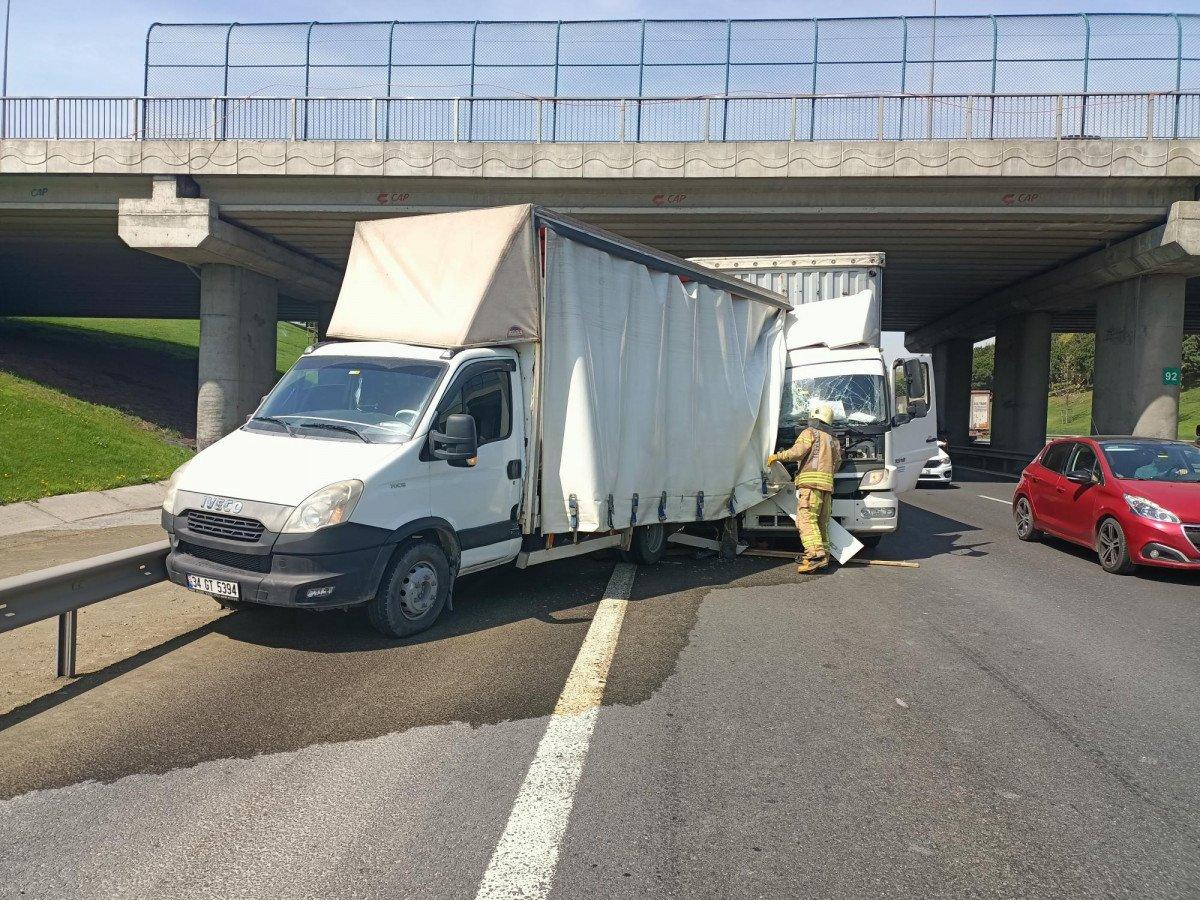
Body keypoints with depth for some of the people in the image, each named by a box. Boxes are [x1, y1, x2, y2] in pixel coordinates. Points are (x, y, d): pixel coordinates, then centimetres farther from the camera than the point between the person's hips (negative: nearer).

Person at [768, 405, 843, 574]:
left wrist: (777, 456, -2)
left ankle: (816, 553, -28)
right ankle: (824, 556, 5)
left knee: (806, 519, -15)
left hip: (810, 482, -8)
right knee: (822, 522, 9)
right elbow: (837, 463, 20)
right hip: (827, 483, 8)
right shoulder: (834, 440, 26)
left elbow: (798, 451, -11)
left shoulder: (810, 433, 4)